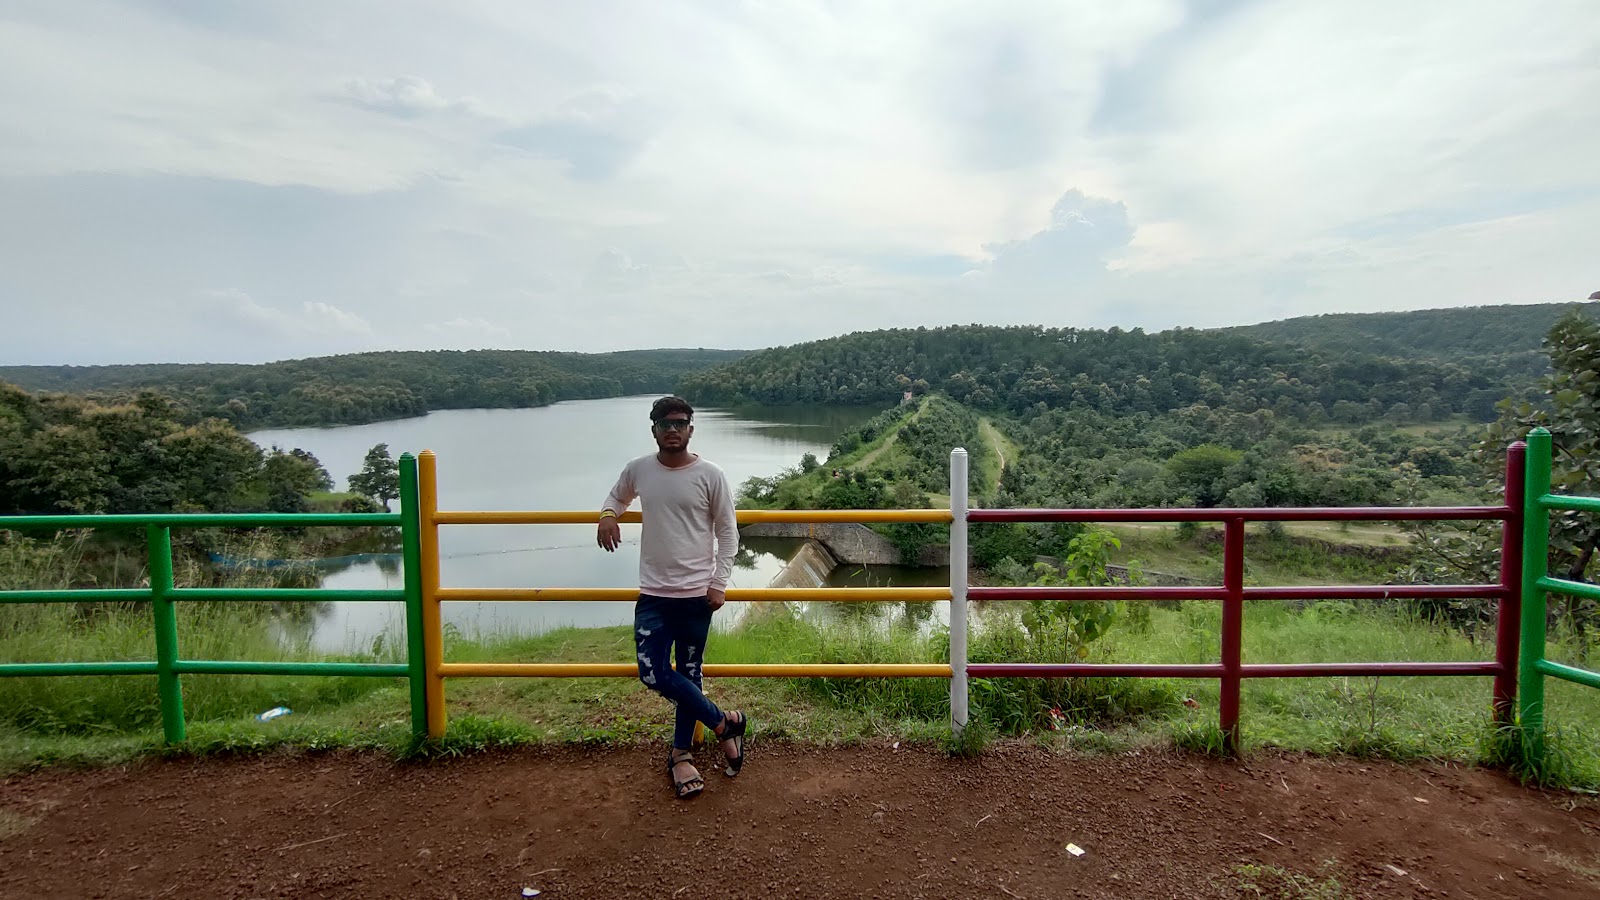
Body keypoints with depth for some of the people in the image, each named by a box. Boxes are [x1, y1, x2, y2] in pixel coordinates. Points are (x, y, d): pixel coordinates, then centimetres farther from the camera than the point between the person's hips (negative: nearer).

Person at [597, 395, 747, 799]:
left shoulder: (710, 475, -8)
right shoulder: (637, 470, 1)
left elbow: (727, 532, -2)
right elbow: (617, 496, 23)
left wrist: (719, 583, -7)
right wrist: (607, 515, -1)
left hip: (697, 593, -2)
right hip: (653, 593, 3)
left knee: (688, 673, 9)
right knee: (653, 674, -4)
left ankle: (682, 753, 30)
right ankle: (724, 722, 16)